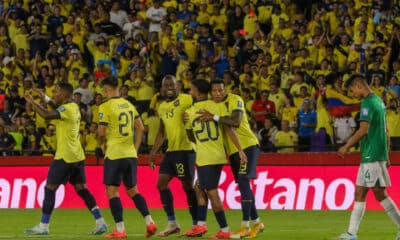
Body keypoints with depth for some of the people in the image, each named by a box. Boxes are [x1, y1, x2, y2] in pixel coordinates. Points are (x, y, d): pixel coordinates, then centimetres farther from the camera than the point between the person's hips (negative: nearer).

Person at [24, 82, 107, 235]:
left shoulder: (66, 109, -16)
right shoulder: (74, 107, 11)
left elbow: (46, 115, -29)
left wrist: (32, 102, -17)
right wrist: (46, 98, 33)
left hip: (65, 157, -9)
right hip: (77, 156, 9)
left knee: (50, 188, -2)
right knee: (81, 189, 10)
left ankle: (43, 226, -1)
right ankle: (100, 222, 5)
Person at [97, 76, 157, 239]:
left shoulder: (105, 107, -9)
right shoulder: (129, 105, 11)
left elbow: (102, 132, -12)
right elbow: (140, 128, 13)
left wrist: (102, 143, 9)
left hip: (114, 154, -7)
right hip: (130, 155, 7)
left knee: (112, 191, 0)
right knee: (132, 190, 17)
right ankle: (149, 223, 7)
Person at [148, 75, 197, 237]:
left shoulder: (187, 100, -8)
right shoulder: (162, 107, 17)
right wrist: (153, 152, 21)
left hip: (185, 149, -8)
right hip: (171, 150, 8)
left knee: (187, 186, -5)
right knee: (161, 184, 4)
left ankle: (196, 225, 4)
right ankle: (172, 224, 11)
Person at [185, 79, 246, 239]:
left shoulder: (190, 112, -1)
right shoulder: (218, 107, 2)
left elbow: (190, 137, 12)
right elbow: (229, 129, -6)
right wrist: (240, 150, -7)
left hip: (204, 158, -5)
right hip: (219, 156, 5)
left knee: (212, 192, -4)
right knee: (200, 188, 18)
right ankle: (200, 225, 14)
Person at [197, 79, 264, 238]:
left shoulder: (235, 100, -14)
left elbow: (236, 122, -30)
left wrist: (214, 117, -31)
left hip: (247, 146, -8)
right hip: (232, 150, 8)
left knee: (243, 181, -18)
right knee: (243, 185, 12)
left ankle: (245, 226, -18)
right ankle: (256, 222, 25)